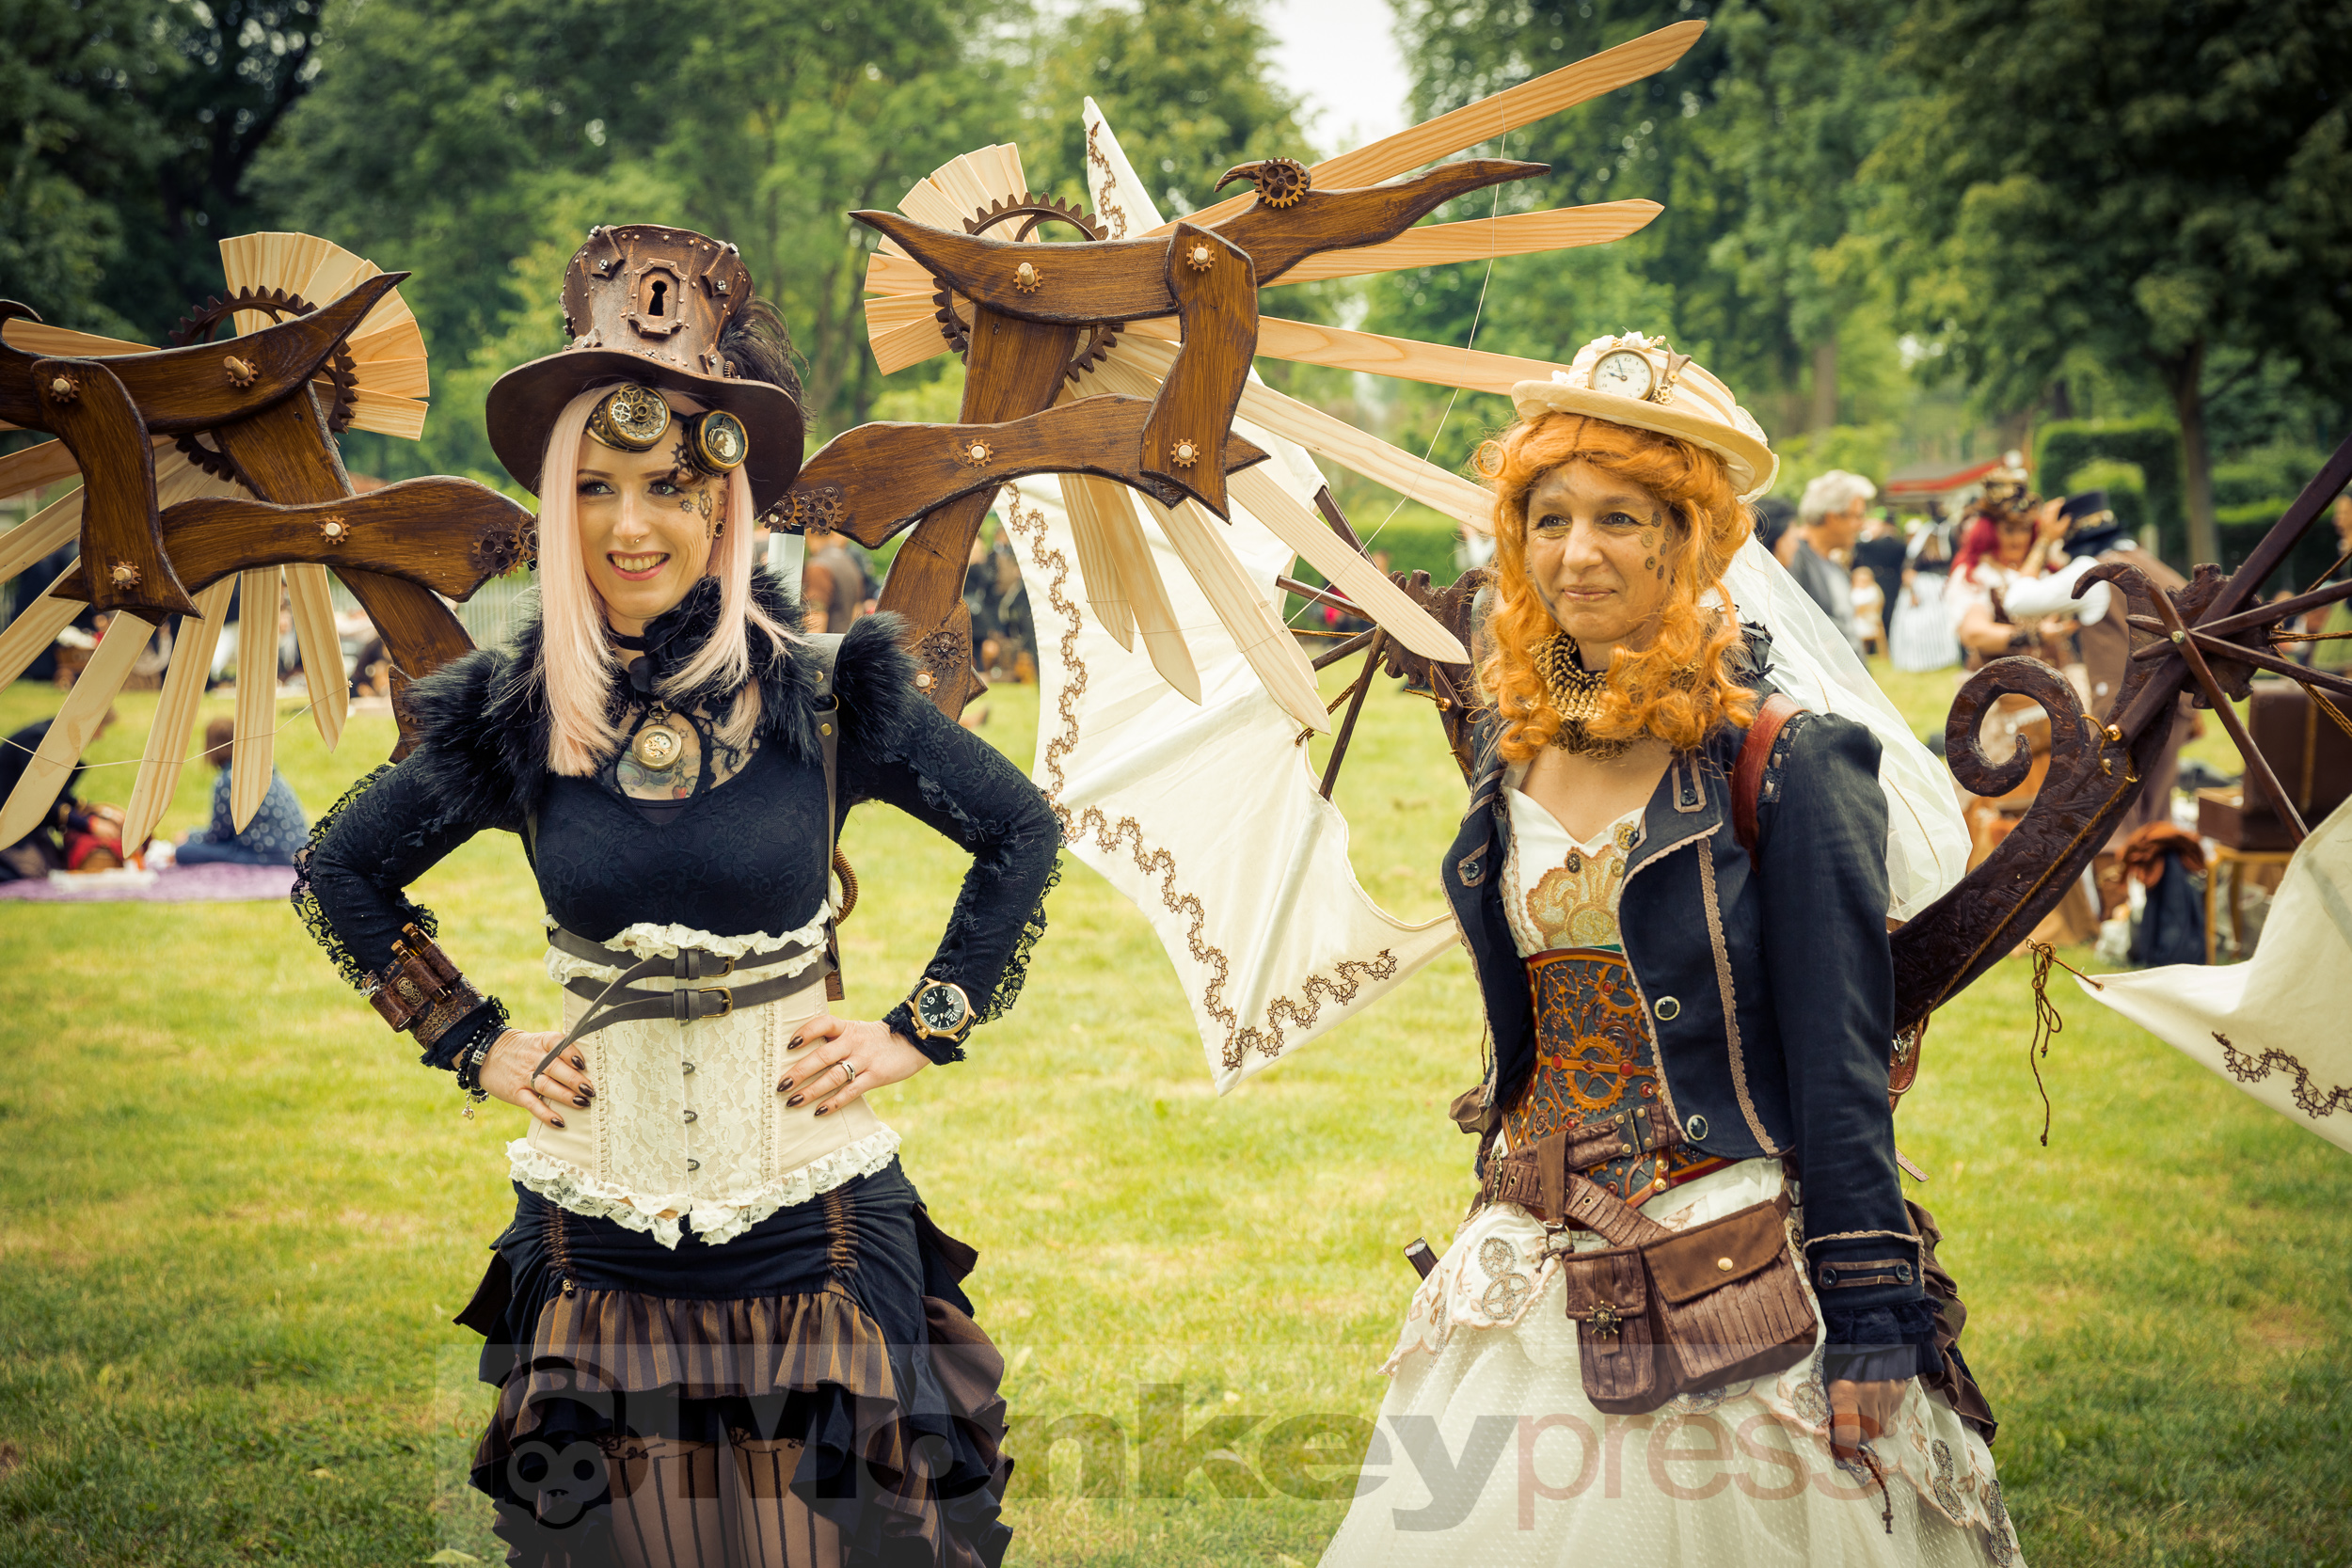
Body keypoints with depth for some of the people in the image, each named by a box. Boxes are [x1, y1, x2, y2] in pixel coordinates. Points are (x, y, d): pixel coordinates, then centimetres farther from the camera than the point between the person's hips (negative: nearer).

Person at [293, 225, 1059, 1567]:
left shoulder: (825, 696, -5)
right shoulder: (519, 720, -2)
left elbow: (1022, 834, 7)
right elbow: (341, 874, 14)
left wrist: (916, 1034, 2)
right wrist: (480, 1046, 7)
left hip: (812, 1222, -1)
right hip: (605, 1239, 1)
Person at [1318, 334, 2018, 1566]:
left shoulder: (1787, 757, -9)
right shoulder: (1514, 744, 9)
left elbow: (1841, 1056, -11)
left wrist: (1869, 1325, -13)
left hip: (1740, 1288, -5)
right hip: (1537, 1275, 6)